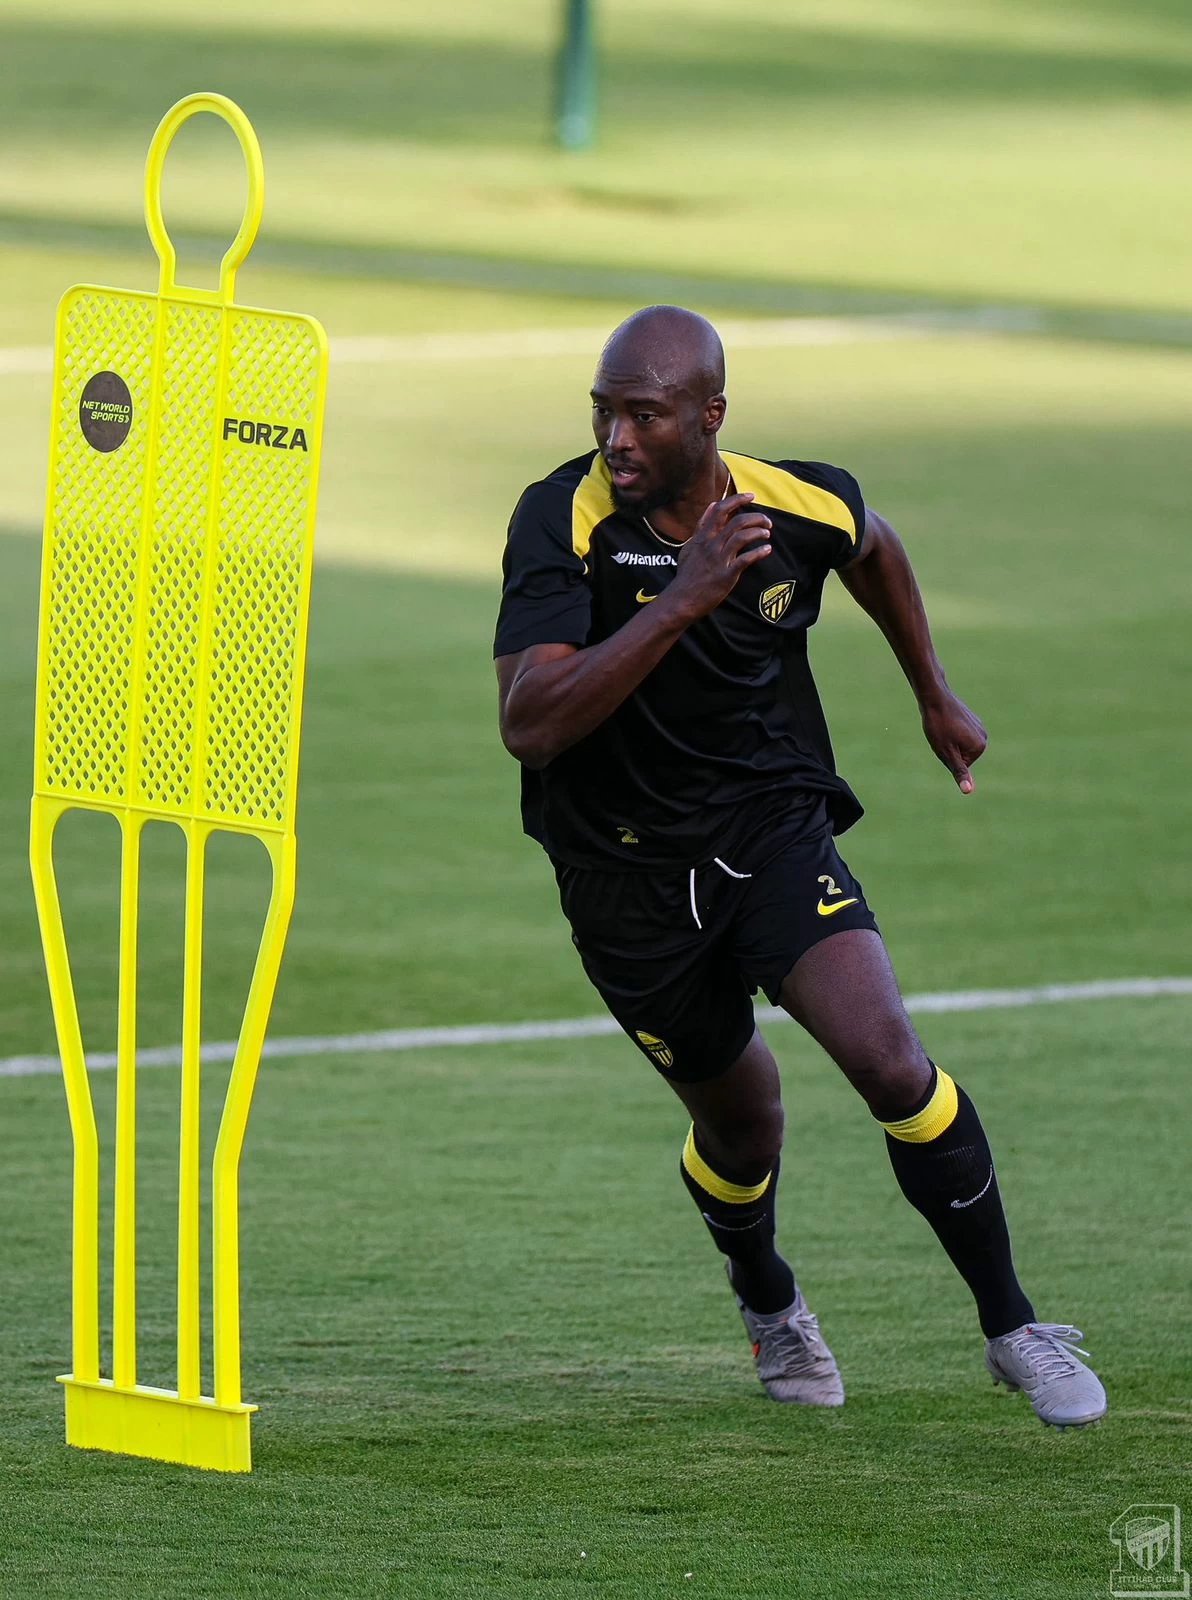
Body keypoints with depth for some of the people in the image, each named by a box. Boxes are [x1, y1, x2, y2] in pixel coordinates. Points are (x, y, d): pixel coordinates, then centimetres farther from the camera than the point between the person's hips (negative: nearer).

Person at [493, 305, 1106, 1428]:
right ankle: (768, 1307, 48)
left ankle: (1011, 1328, -4)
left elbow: (869, 545, 15)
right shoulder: (562, 522, -22)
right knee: (739, 1119, 14)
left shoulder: (803, 506, -12)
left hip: (774, 827, 1)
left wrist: (934, 695, 26)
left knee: (887, 1060, -20)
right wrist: (680, 600, -39)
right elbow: (528, 725, -32)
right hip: (624, 864, 0)